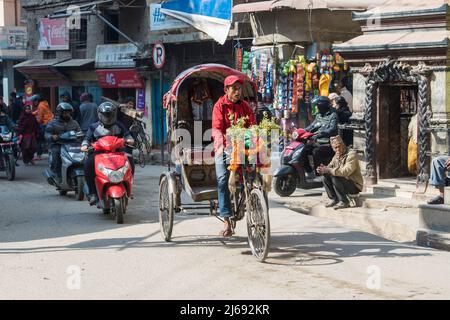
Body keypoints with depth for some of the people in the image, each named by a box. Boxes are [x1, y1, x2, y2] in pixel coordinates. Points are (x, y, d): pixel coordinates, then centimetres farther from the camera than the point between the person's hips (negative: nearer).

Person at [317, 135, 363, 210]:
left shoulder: (351, 155, -19)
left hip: (355, 186, -8)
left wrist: (328, 170, -34)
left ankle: (344, 202, -16)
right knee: (325, 177, -8)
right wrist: (323, 169, -18)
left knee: (335, 178, -29)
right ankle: (334, 199, -1)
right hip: (344, 183, 8)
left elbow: (345, 172, -32)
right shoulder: (337, 156, 9)